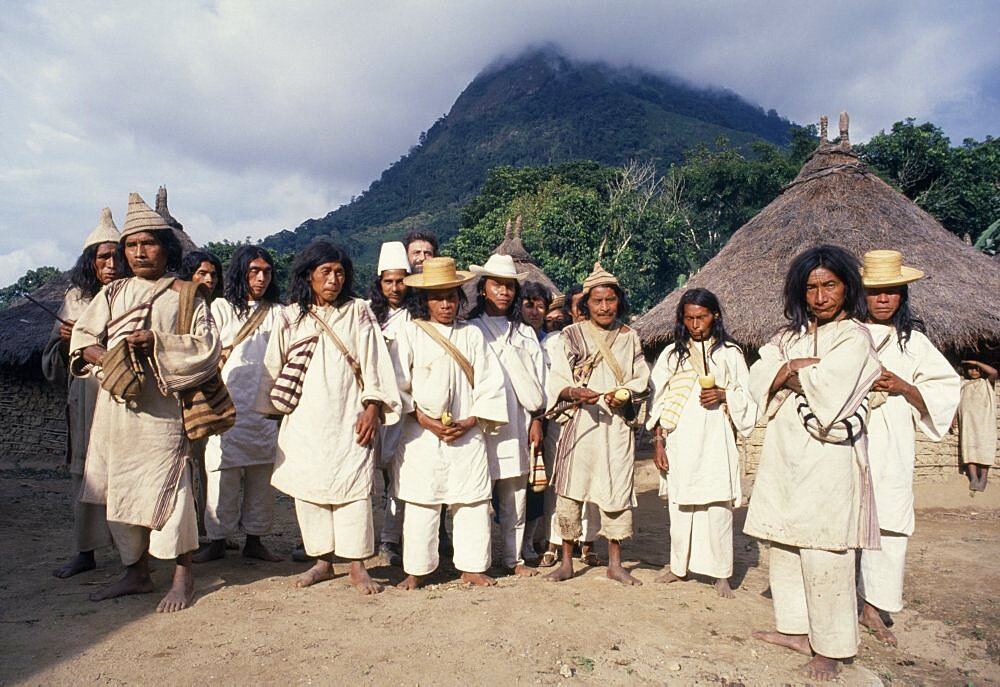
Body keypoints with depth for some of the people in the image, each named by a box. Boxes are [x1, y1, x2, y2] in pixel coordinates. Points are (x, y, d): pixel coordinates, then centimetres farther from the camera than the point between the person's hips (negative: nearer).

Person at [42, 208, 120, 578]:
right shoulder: (75, 297, 10)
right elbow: (56, 362, 14)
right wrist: (63, 338, -6)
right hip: (85, 399, 3)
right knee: (86, 472, 8)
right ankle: (86, 551, 20)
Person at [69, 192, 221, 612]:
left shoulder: (186, 296, 4)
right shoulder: (112, 293, 15)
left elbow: (206, 346, -5)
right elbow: (82, 338, 7)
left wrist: (156, 342, -18)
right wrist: (110, 359, -13)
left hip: (161, 407, -4)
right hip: (115, 407, 5)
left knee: (167, 484, -6)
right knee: (119, 487, 9)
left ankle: (182, 575, 8)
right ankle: (136, 573, 23)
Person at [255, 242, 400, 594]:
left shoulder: (358, 312, 5)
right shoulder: (290, 317, 10)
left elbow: (373, 361, -1)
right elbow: (273, 369, 13)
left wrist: (372, 408, -8)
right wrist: (273, 410, 9)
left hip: (348, 419, -2)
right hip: (303, 421, 3)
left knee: (352, 486, -6)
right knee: (308, 488, 5)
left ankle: (357, 566, 5)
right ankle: (322, 561, 19)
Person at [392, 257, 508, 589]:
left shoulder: (473, 334, 8)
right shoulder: (409, 333, 3)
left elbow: (491, 382, 4)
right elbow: (398, 383, -1)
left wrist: (469, 422, -7)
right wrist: (423, 419, -11)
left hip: (467, 434, 2)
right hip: (421, 434, -2)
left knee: (473, 500, 5)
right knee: (421, 501, 2)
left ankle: (472, 567, 19)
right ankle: (417, 570, 16)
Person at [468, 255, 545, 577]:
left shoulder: (525, 333, 15)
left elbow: (536, 379, 13)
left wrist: (536, 420, 7)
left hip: (517, 426, 4)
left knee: (515, 496, 9)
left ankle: (513, 557, 21)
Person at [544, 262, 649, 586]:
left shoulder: (629, 337, 11)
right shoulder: (571, 335, 3)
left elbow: (641, 380, 12)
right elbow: (556, 383, -2)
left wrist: (624, 395, -9)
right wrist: (574, 393, -23)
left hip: (617, 425, 2)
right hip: (579, 424, -2)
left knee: (618, 491, 4)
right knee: (570, 491, -1)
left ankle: (615, 563, 19)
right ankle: (566, 561, 14)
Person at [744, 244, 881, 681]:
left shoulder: (854, 336, -4)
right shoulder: (791, 335, 15)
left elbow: (828, 389, -19)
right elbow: (759, 378, 5)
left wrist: (792, 370, -2)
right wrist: (796, 368, -11)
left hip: (828, 458, -6)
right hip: (785, 453, 7)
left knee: (823, 554, -4)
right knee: (784, 545, 11)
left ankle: (829, 649, 9)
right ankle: (795, 629, 25)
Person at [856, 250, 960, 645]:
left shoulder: (913, 341, 11)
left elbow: (945, 389, 9)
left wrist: (901, 386, -7)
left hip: (892, 448, 2)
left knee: (890, 525, 1)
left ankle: (872, 606, 18)